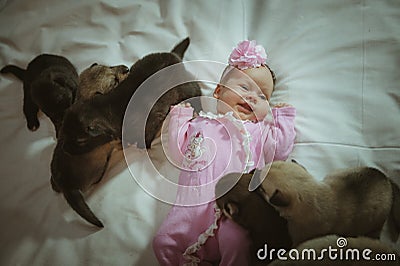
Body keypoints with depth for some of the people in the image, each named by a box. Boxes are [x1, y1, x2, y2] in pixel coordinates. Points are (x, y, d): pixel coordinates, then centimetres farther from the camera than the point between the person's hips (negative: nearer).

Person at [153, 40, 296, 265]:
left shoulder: (259, 130, 26)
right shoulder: (199, 124, 26)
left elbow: (280, 151, 12)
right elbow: (177, 155, 22)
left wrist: (284, 118, 19)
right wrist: (179, 119, 20)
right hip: (194, 205, 2)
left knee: (238, 245, -31)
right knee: (164, 243, -13)